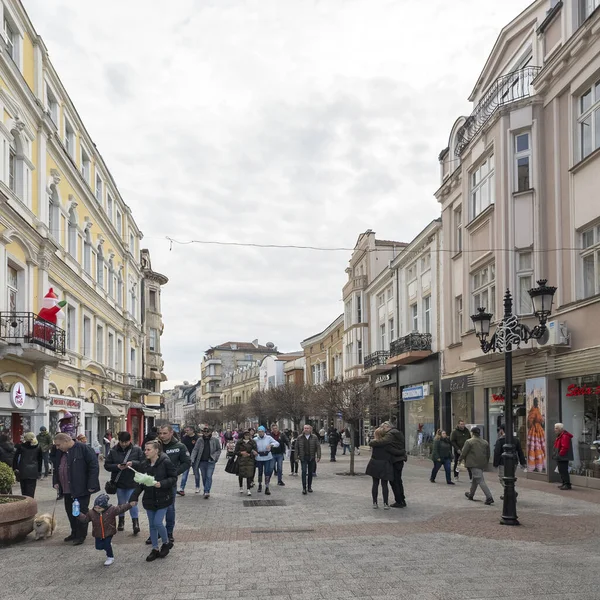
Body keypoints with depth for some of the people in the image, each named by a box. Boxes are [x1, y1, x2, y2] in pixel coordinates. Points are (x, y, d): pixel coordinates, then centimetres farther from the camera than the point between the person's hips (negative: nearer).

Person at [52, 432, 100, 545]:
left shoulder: (83, 449, -14)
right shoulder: (60, 452, 10)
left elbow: (94, 466, -16)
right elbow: (56, 468, 24)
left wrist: (91, 485, -18)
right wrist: (55, 482, 10)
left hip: (81, 489, -8)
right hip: (67, 490, 8)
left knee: (81, 512, 0)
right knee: (70, 512, 15)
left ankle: (81, 536, 12)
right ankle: (74, 533, 30)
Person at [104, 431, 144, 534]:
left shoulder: (137, 450, -5)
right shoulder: (113, 451, 0)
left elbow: (143, 463, -6)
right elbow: (107, 465, -1)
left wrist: (133, 463, -22)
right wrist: (117, 466, -18)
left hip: (132, 483, -3)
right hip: (119, 482, 3)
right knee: (121, 503, 16)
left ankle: (135, 523, 2)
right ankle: (121, 522, 33)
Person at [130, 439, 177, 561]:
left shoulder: (166, 463, -14)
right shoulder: (144, 465, 2)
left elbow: (173, 478, -10)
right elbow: (141, 483, 7)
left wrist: (161, 484, -24)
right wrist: (134, 497, -2)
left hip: (163, 499, -5)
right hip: (149, 499, 5)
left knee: (158, 522, -11)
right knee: (152, 525, 11)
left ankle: (166, 542, 17)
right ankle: (155, 549, 25)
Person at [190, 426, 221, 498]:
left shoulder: (215, 440, -3)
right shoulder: (200, 440, 0)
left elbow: (219, 450, 6)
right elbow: (195, 450, -3)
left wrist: (214, 457, -9)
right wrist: (192, 459, -14)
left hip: (211, 462, -2)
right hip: (202, 461, 3)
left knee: (209, 476, -11)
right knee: (204, 477, 10)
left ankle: (207, 492, -13)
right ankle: (206, 491, 23)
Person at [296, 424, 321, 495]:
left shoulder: (314, 437, 2)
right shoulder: (299, 438, 3)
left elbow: (318, 447, 0)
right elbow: (297, 448, 6)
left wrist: (318, 456, -8)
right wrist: (296, 457, 1)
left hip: (312, 458, 1)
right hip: (303, 458, -1)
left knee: (310, 472, 8)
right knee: (304, 472, -9)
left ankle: (309, 487, 21)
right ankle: (304, 488, -7)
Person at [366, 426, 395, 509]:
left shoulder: (373, 442, -2)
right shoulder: (387, 444, -13)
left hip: (374, 464, 3)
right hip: (384, 465, -3)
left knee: (375, 484, 10)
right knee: (384, 484, 3)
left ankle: (375, 503, 13)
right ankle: (385, 504, 2)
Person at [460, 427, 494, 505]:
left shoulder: (469, 442, -9)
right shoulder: (485, 442, 11)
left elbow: (463, 453, -7)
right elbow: (488, 454, 15)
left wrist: (460, 459, 11)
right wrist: (486, 462, 27)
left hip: (474, 464, -7)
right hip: (482, 464, 7)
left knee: (480, 481, -10)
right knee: (474, 479, 24)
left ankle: (489, 497, -20)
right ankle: (471, 494, 39)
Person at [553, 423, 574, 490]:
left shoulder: (565, 436, -18)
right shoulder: (560, 436, 18)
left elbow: (564, 447, -25)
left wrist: (560, 454, -22)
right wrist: (555, 454, 17)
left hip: (563, 457, -11)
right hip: (560, 458, 11)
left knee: (564, 471, -11)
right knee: (561, 471, 14)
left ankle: (567, 484, -9)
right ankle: (564, 484, 20)